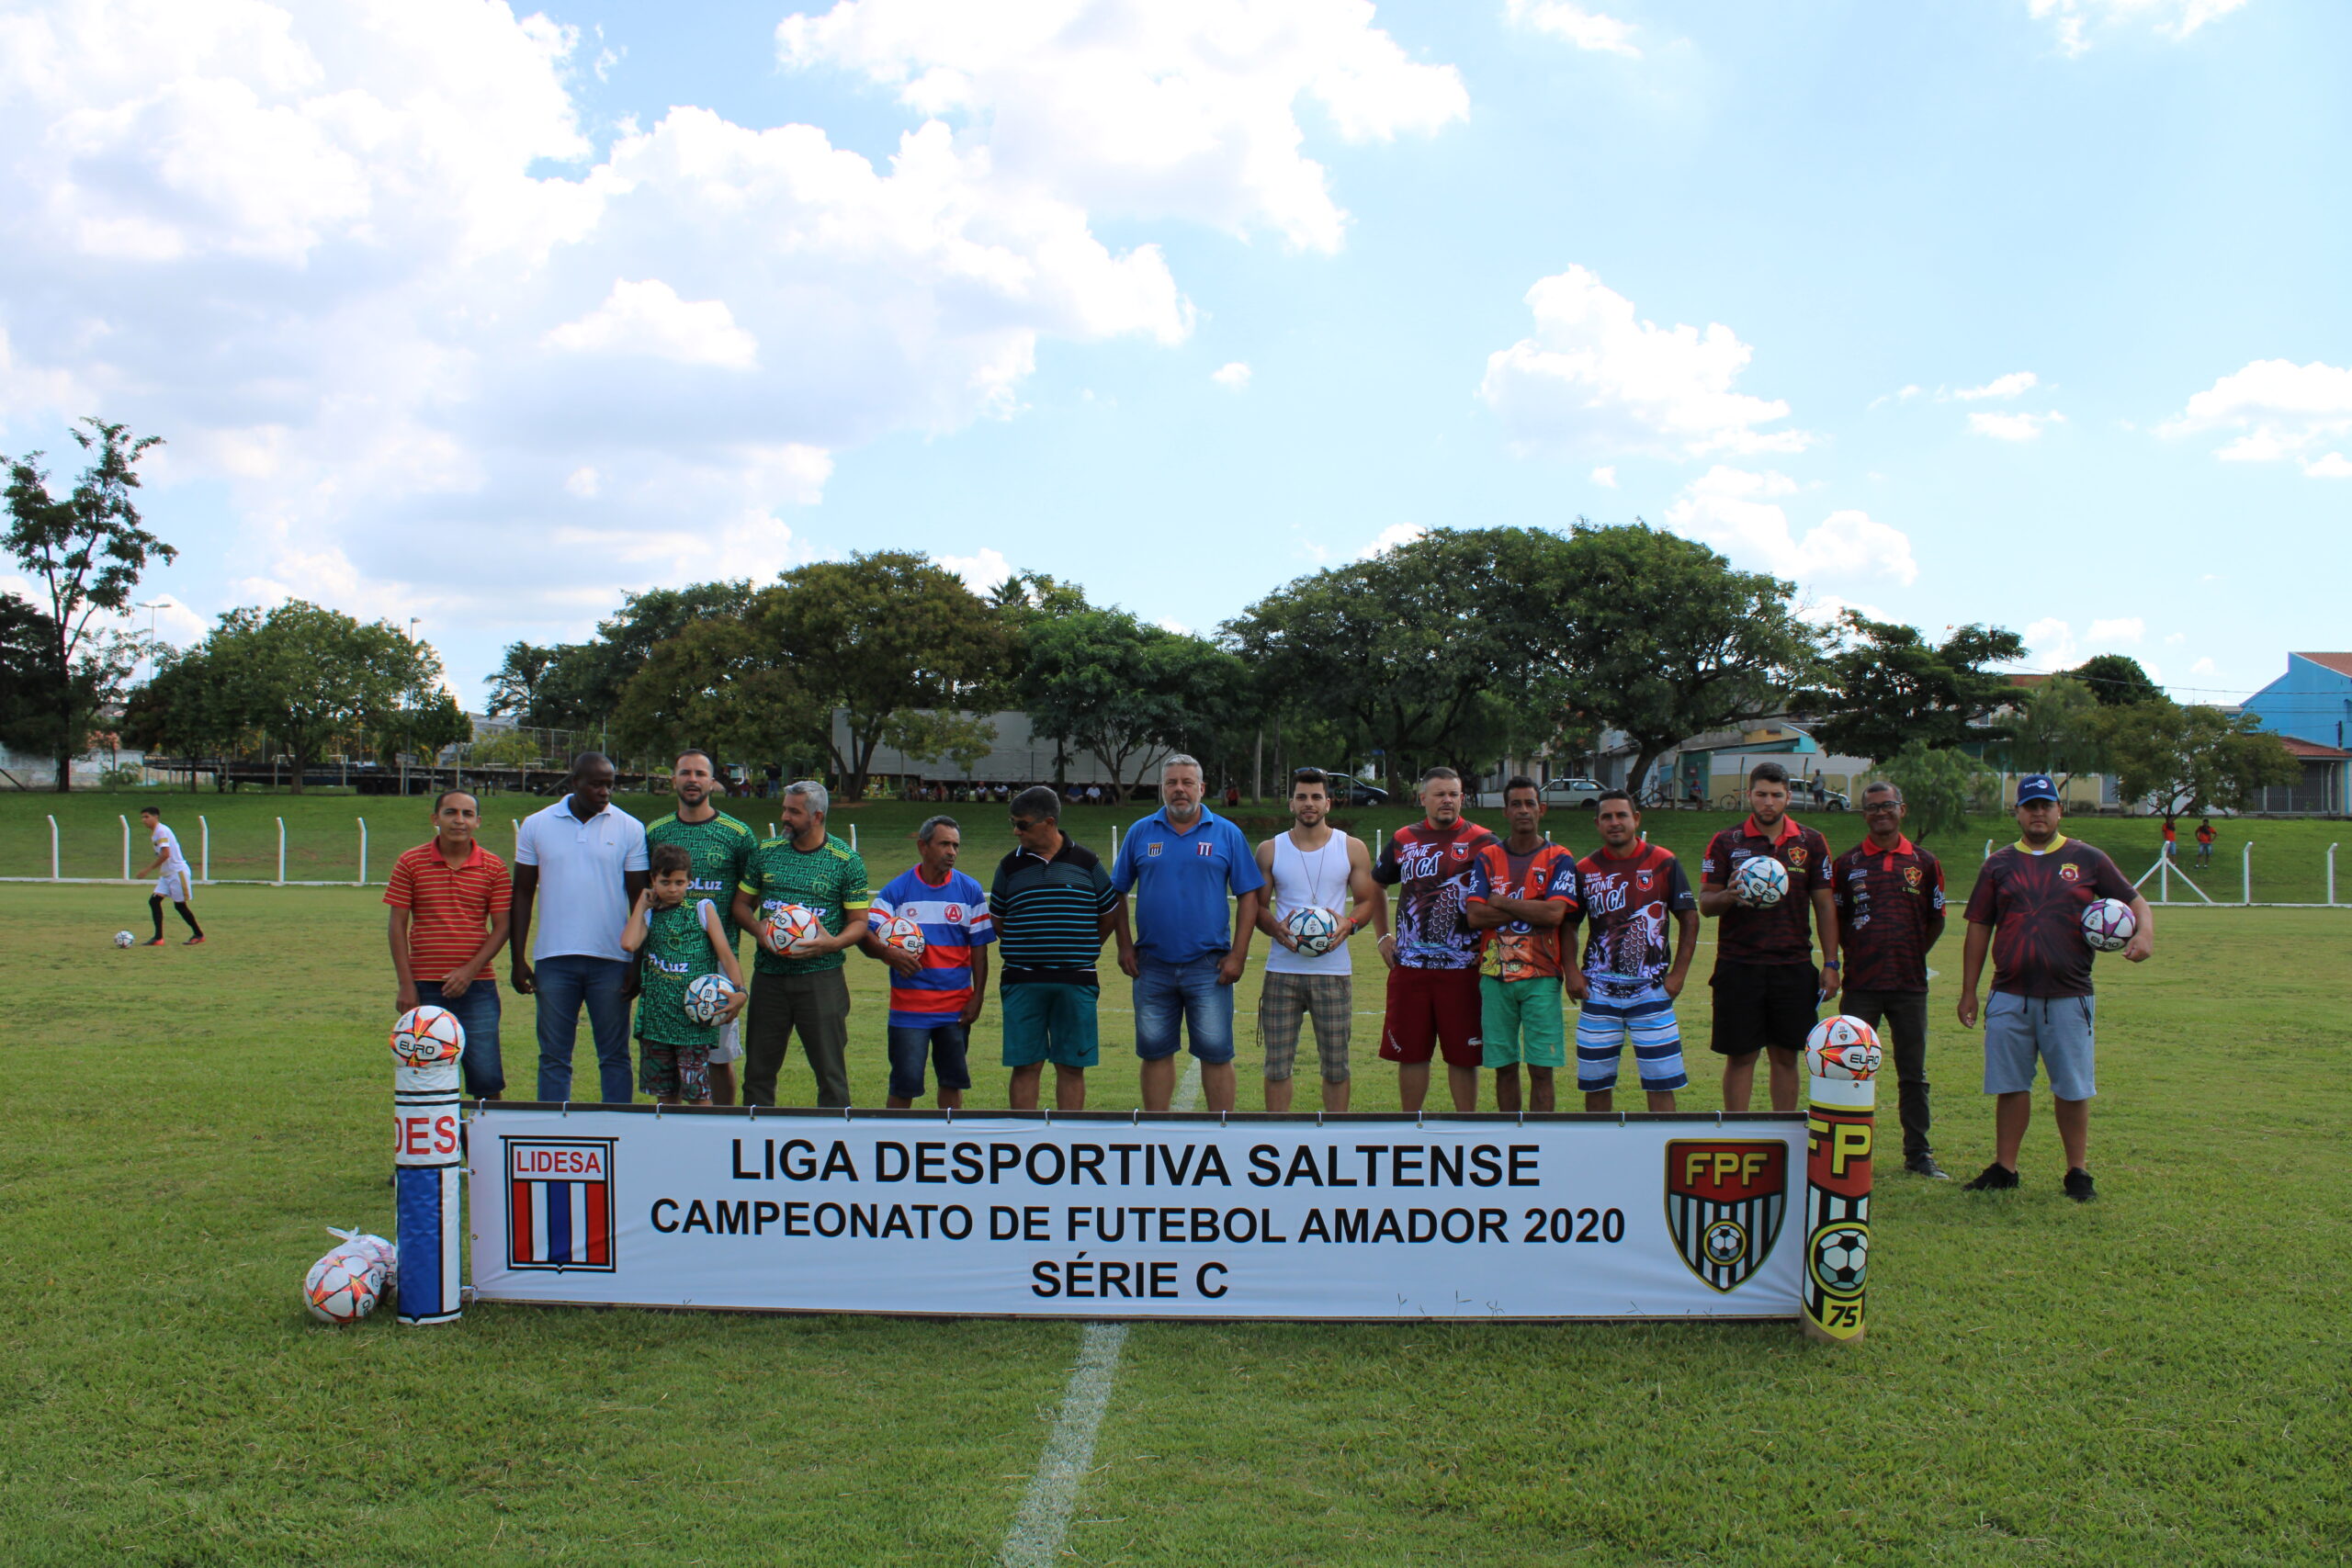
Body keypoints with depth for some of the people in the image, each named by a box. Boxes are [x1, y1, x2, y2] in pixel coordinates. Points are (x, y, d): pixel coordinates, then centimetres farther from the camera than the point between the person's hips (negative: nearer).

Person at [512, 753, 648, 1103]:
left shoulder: (630, 829, 2)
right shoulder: (536, 826, 5)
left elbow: (640, 899, 4)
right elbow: (523, 893, 9)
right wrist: (517, 959, 4)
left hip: (611, 959, -1)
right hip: (553, 957, 1)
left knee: (614, 1056, 4)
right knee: (554, 1057, 6)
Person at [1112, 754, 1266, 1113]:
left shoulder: (1227, 834, 2)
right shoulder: (1141, 833, 6)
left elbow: (1248, 895, 1)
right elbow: (1117, 892, 11)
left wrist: (1238, 955, -6)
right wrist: (1125, 946, 2)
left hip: (1209, 967, -2)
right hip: (1152, 966, 2)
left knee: (1216, 1053, 1)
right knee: (1155, 1052, 8)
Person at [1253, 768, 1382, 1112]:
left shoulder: (1352, 848, 6)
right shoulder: (1270, 850, 7)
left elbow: (1367, 900, 9)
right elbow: (1257, 905, 10)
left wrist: (1349, 924, -12)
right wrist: (1275, 928, -11)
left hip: (1333, 971, 0)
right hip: (1282, 971, 0)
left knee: (1336, 1066, 4)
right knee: (1277, 1066, 2)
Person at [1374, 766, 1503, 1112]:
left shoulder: (1483, 842, -1)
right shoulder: (1402, 840, 10)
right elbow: (1376, 886, 24)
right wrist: (1383, 936, 17)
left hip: (1462, 969, -3)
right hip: (1409, 967, 3)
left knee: (1463, 1056, 3)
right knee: (1410, 1054, 8)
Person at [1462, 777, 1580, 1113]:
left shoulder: (1559, 859, 2)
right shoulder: (1488, 858, 8)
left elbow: (1555, 914, -13)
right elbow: (1474, 916, -4)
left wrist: (1501, 902, -6)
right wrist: (1532, 909, -9)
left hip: (1541, 976, -2)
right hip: (1495, 975, 2)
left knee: (1541, 1069, -2)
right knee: (1504, 1067, 7)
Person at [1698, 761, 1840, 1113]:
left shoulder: (1811, 843, 7)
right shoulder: (1725, 843, 2)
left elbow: (1824, 905, 8)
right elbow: (1706, 904, 1)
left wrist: (1830, 964, 2)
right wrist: (1730, 895, -22)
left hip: (1793, 966, 2)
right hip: (1738, 965, -1)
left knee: (1786, 1056, 7)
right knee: (1740, 1056, 2)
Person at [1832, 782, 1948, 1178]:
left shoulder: (1924, 863, 6)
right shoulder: (1847, 864, 5)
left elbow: (1936, 921, 13)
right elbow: (1835, 922, 10)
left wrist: (1910, 955, 10)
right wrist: (1861, 954, 5)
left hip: (1910, 984, 1)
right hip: (1860, 985, -1)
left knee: (1913, 1075, 8)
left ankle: (1918, 1153, 15)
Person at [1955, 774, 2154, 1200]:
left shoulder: (2087, 860, 6)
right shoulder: (1999, 864, 9)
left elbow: (2135, 901, 10)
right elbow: (1978, 929, 11)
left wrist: (2144, 933, -13)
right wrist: (1968, 991, 7)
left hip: (2069, 998, -1)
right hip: (2009, 998, 1)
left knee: (2072, 1089, 4)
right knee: (2010, 1086, 6)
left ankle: (2078, 1172, 15)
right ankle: (2004, 1168, 15)